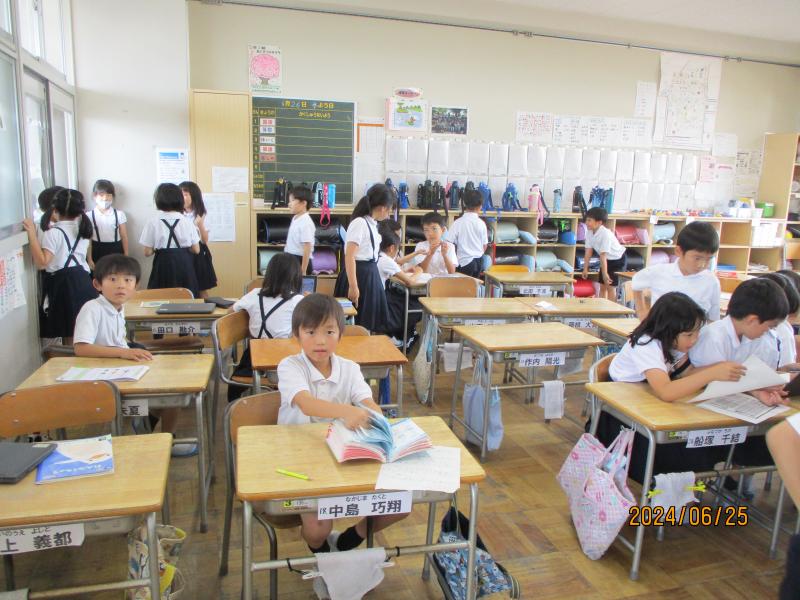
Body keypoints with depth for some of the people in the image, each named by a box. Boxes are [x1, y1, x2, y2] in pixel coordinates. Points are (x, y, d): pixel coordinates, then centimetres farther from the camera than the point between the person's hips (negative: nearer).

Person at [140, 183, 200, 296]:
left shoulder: (153, 223, -6)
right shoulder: (187, 222, -1)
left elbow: (148, 252, -4)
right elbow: (196, 250, 1)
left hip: (163, 264, -1)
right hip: (184, 264, 1)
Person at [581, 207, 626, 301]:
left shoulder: (605, 234, -33)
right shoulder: (589, 232, -12)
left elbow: (603, 255, -33)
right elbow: (588, 251, -6)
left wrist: (605, 273, -30)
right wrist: (585, 268, -4)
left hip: (618, 260, -7)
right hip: (607, 260, 7)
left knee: (610, 286, -7)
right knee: (602, 286, 7)